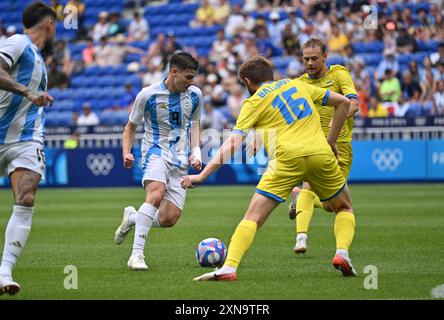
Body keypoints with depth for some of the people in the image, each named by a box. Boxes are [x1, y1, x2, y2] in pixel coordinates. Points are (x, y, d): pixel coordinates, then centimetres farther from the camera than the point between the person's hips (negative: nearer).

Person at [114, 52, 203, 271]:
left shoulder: (194, 95, 5)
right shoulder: (148, 95, -7)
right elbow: (131, 127, 5)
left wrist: (196, 152, 8)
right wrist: (126, 152, -12)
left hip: (180, 159, 4)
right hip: (156, 152, -4)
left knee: (168, 219, -8)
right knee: (156, 193, -36)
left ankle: (132, 218, 24)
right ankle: (137, 253, -35)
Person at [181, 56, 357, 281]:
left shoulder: (254, 102, 11)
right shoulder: (297, 85, 24)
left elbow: (232, 144, 0)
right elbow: (343, 102, 25)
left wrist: (202, 175, -1)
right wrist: (331, 142, 30)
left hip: (287, 158, -3)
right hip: (321, 154, 3)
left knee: (253, 217, -2)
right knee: (344, 208, 25)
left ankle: (228, 268, -20)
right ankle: (342, 252, 0)